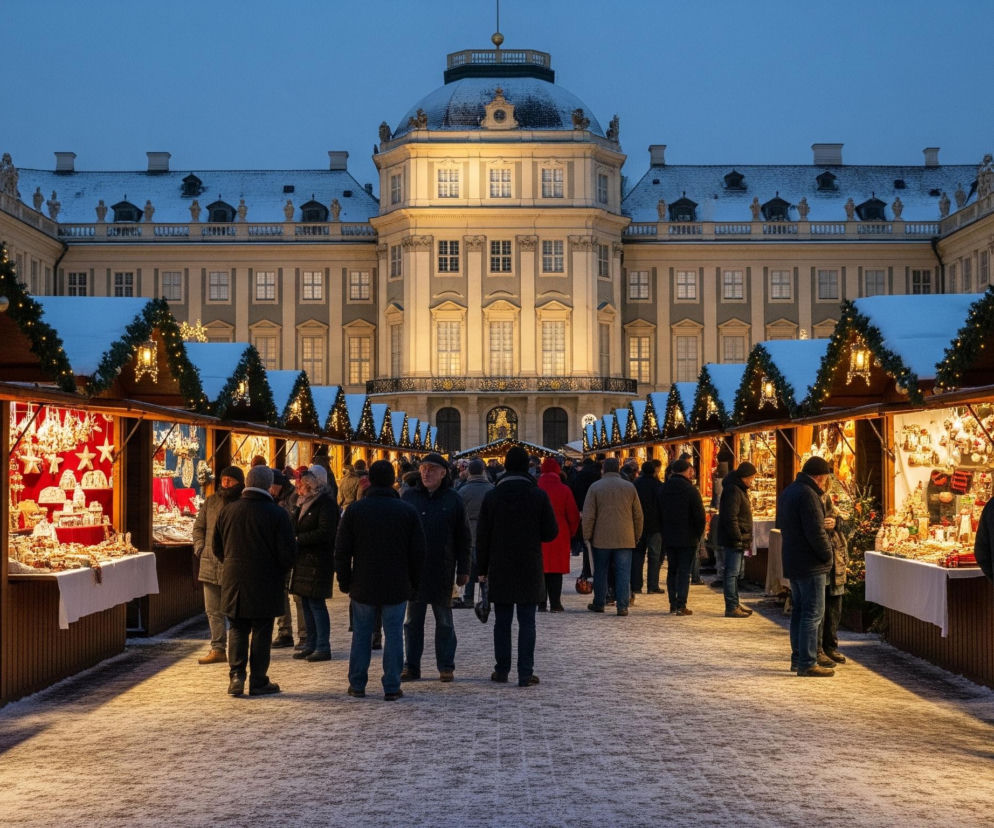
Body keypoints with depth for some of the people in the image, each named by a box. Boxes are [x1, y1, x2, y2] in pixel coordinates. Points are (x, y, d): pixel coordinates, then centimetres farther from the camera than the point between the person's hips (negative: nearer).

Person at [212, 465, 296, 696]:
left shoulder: (227, 511, 1)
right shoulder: (277, 514, -11)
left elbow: (217, 548, 9)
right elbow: (288, 553, -11)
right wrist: (281, 569, 9)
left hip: (234, 582, 3)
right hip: (265, 584, -3)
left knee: (238, 630, 13)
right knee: (261, 633, 5)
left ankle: (236, 676, 3)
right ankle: (258, 682, 9)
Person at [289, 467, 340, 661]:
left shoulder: (326, 504, -12)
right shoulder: (304, 502, 16)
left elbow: (325, 532, -21)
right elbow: (296, 527, 23)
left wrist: (299, 540, -18)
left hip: (318, 560, -9)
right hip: (303, 559, 9)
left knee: (316, 603, -7)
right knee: (306, 603, 12)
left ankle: (323, 648, -2)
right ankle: (311, 645, 20)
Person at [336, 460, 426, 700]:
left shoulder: (354, 510, -2)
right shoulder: (407, 511, -2)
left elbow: (341, 551, -1)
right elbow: (418, 552, 0)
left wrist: (344, 582, 8)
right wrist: (413, 583, 9)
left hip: (363, 587, 1)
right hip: (397, 588, -1)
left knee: (361, 635, 11)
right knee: (394, 636, 3)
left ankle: (357, 685, 16)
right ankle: (392, 687, 3)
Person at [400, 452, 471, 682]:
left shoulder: (453, 500, 2)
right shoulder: (409, 497, 5)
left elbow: (463, 538, 4)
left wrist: (463, 570, 0)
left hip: (443, 570, -1)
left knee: (444, 620, 6)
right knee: (413, 620, 6)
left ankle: (446, 667, 13)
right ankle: (411, 667, 13)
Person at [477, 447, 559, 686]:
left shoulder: (492, 496, -2)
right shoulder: (539, 495, -6)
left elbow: (482, 536, 0)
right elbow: (551, 532, -4)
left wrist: (483, 569, 7)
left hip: (500, 569, 1)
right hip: (530, 568, -1)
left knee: (502, 622, 10)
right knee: (527, 623, 1)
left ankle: (501, 670, 14)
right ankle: (526, 674, -2)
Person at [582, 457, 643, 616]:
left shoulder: (595, 487, -3)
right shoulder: (629, 487, 3)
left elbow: (588, 515, -5)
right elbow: (638, 515, 7)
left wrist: (587, 536, 3)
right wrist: (636, 536, 15)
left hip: (601, 538, -1)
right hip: (625, 538, 1)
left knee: (600, 572, 11)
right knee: (623, 572, 1)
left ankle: (599, 603, 19)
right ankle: (622, 606, -4)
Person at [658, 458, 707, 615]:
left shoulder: (662, 489, 5)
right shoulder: (690, 490, -13)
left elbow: (658, 514, 10)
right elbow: (700, 516, -14)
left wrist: (664, 532, 14)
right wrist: (699, 535, -1)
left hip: (668, 537, 5)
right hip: (688, 538, -5)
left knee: (672, 570, 14)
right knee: (684, 571, -1)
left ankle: (673, 604, 14)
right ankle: (681, 605, -5)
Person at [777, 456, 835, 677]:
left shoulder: (787, 492, 13)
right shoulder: (807, 495, -18)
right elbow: (816, 531, -23)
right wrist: (828, 555, -9)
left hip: (791, 561, 10)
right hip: (810, 564, -10)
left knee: (799, 610, 16)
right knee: (813, 613, -6)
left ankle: (797, 657, 22)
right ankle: (807, 663, -6)